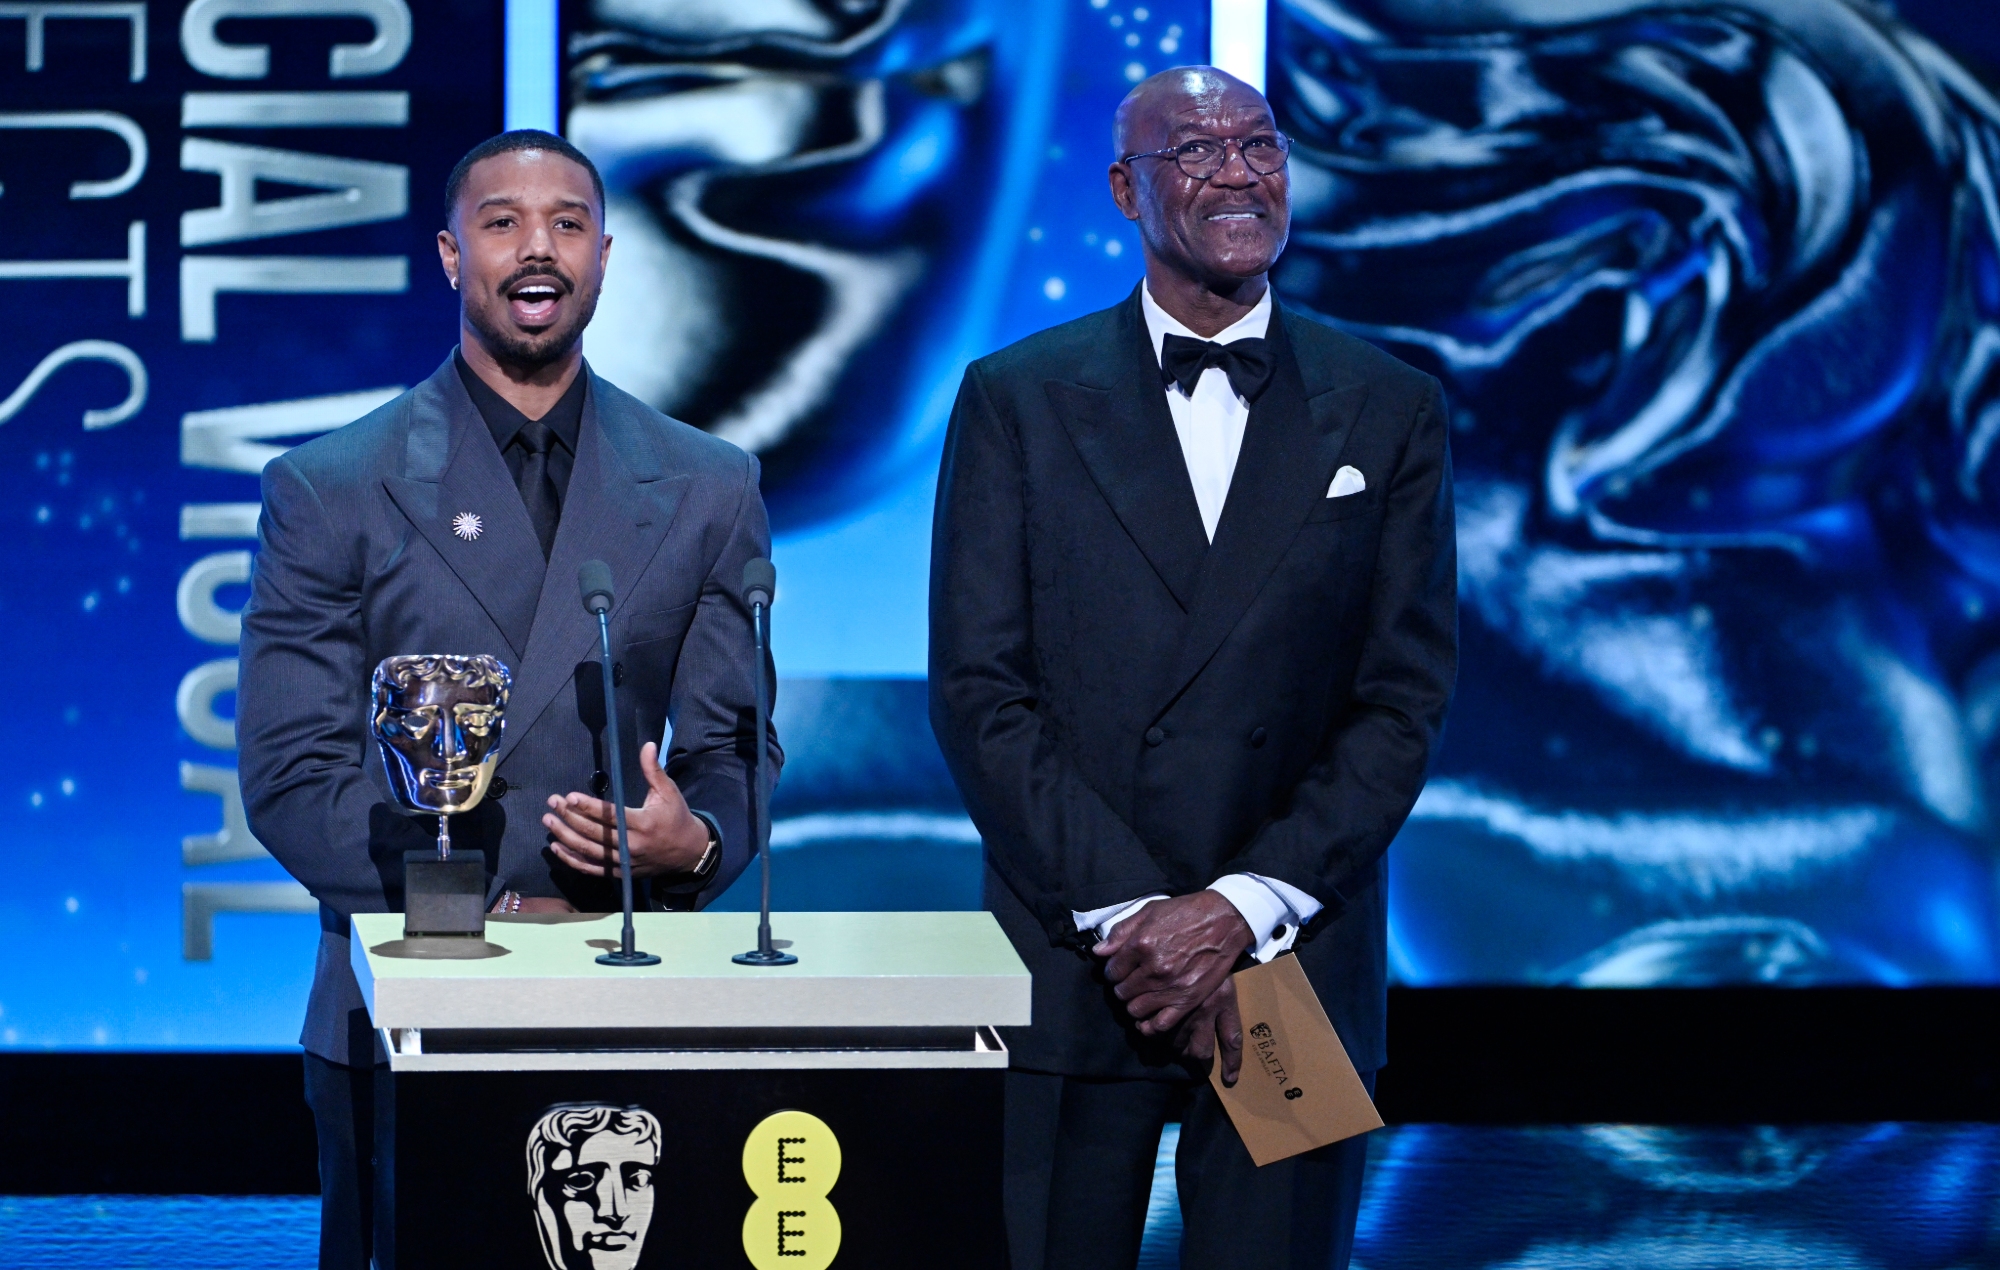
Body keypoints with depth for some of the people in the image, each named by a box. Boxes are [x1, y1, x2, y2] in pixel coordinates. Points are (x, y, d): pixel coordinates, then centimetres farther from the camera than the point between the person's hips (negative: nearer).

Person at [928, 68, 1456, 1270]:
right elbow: (980, 692, -1)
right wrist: (1128, 914, -11)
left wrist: (1240, 909, -10)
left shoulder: (1390, 412, 7)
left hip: (1291, 957, 1)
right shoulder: (1018, 400, 5)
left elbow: (1407, 699, 1)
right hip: (1071, 969, 0)